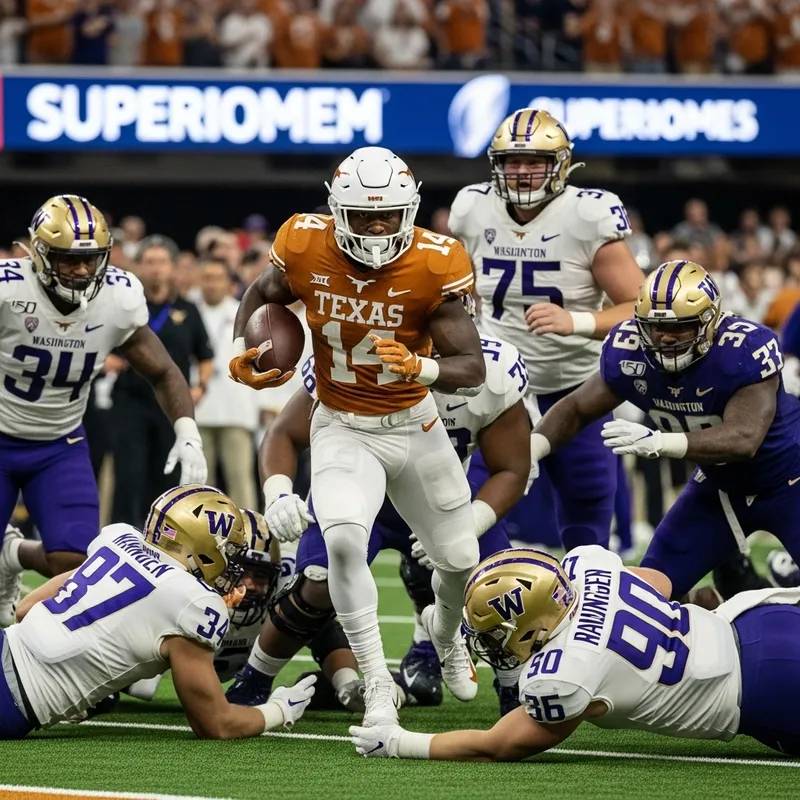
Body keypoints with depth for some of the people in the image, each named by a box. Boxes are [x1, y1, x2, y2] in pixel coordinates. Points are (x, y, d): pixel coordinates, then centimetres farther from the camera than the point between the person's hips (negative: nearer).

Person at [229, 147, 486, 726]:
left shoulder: (434, 266, -22)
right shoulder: (306, 250, -17)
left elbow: (474, 372, -22)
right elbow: (262, 298, 7)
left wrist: (420, 368, -42)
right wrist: (245, 360, -10)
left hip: (415, 426, 1)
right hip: (343, 430, -1)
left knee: (460, 559, 16)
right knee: (344, 542, -28)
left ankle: (446, 632, 53)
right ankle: (378, 684, -15)